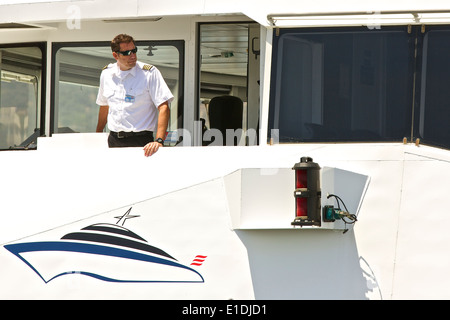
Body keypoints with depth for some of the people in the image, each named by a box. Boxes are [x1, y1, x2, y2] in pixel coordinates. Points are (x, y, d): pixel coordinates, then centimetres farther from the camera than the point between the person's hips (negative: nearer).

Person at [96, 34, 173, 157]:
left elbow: (164, 108, -11)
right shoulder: (106, 74, 11)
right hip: (114, 140, 4)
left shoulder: (150, 73, -4)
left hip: (140, 141, -4)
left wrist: (159, 141, -23)